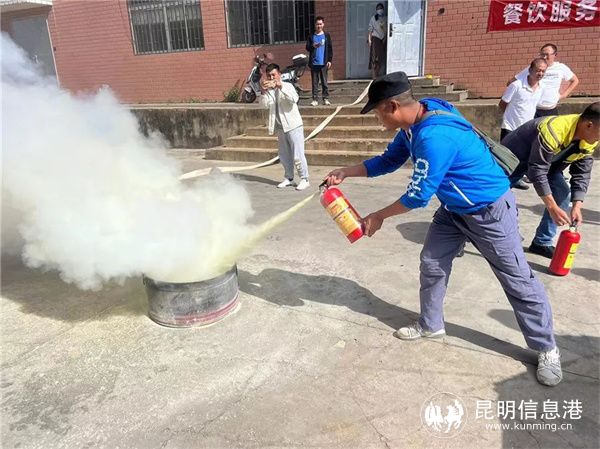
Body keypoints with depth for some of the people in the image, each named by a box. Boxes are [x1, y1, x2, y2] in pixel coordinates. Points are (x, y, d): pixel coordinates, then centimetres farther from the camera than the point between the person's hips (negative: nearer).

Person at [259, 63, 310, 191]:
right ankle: (289, 178, 25)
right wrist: (263, 91, -19)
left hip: (293, 125, -6)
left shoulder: (287, 86, -2)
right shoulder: (268, 90, 11)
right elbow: (265, 104, -5)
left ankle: (304, 179, 0)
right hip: (280, 127, 6)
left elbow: (294, 99, -21)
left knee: (297, 155, -7)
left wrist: (281, 87, -26)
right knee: (284, 155, 13)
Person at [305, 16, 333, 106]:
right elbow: (307, 47, 5)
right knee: (315, 82, 2)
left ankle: (326, 99, 7)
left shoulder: (326, 36, 7)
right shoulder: (311, 36, 8)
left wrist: (329, 60, -2)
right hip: (314, 63, 1)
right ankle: (315, 99, 3)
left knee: (324, 82, 2)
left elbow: (330, 49, 5)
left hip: (323, 63, -1)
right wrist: (313, 46, -16)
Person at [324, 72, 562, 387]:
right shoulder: (415, 122, -5)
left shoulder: (435, 137, -36)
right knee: (431, 264, 11)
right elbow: (389, 160, 9)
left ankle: (547, 349, 22)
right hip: (454, 208, 9)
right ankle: (431, 325, 31)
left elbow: (418, 196, -27)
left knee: (518, 281, 4)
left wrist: (379, 216, -12)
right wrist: (346, 173, 2)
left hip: (489, 209, -9)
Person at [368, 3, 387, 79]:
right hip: (375, 39, -5)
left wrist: (385, 38, 2)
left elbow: (386, 30, 13)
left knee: (382, 57, 4)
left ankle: (377, 73, 16)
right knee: (375, 57, -7)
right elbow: (370, 30, -3)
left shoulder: (385, 19, 10)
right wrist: (369, 40, -10)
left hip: (382, 39, 5)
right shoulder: (373, 18, -1)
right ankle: (374, 76, -6)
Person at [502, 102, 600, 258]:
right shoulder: (553, 131, -40)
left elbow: (582, 173, -8)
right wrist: (552, 208, -36)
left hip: (549, 162, 7)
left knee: (563, 194, -8)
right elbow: (537, 171, -37)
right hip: (514, 156, -6)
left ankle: (542, 242, 2)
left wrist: (577, 206, -20)